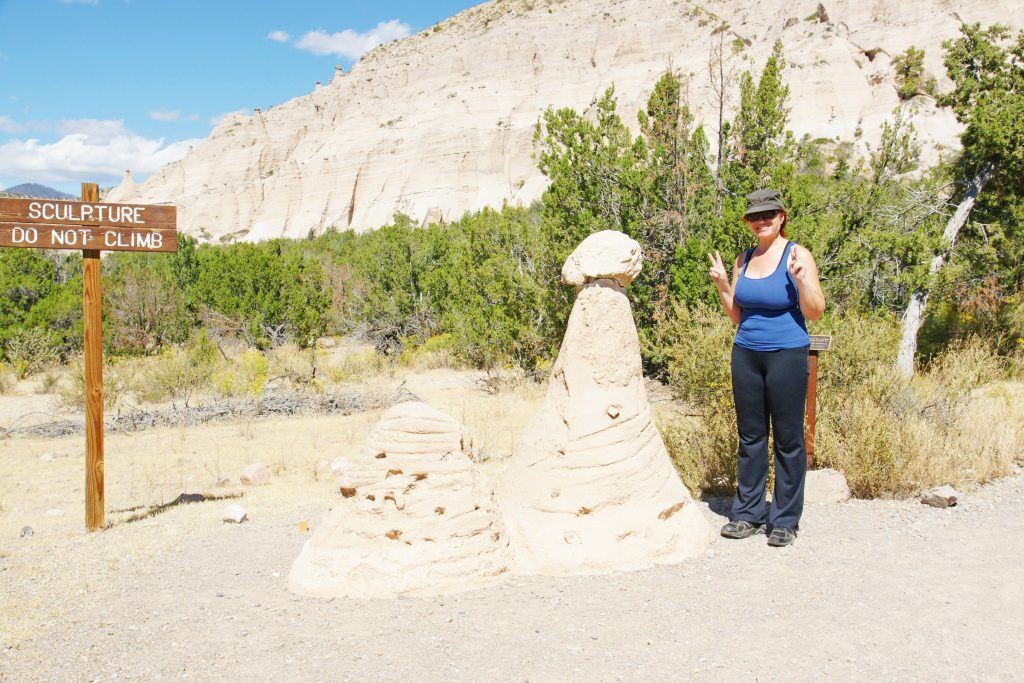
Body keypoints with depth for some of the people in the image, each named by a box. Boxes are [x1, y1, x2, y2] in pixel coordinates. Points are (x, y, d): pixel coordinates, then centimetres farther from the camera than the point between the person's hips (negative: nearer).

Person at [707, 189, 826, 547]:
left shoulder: (797, 255, -5)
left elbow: (815, 312, -7)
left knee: (788, 439, 1)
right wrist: (722, 285, 2)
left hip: (787, 354, -5)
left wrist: (800, 279, -22)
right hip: (746, 354, 5)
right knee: (750, 436, 10)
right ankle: (748, 513, 19)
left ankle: (785, 520, 11)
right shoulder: (743, 259, 11)